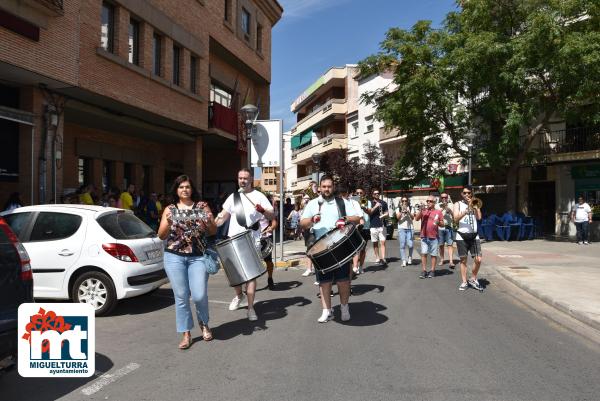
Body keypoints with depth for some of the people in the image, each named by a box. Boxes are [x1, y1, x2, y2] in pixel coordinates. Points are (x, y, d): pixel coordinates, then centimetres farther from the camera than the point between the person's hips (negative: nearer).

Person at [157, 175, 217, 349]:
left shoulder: (202, 206, 6)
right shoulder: (169, 209, 9)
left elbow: (213, 231, 5)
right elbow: (161, 236, 5)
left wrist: (208, 221, -16)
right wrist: (168, 221, -14)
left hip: (198, 257, -1)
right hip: (174, 257, 1)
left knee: (199, 295, -6)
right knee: (181, 296, 3)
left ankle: (204, 323, 24)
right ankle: (186, 333, 17)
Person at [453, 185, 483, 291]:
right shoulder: (458, 204, 4)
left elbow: (479, 217, -4)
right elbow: (456, 219, -10)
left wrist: (473, 206, -6)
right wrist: (467, 210, -18)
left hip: (474, 235, 2)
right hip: (462, 236, -2)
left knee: (478, 259, -5)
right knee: (463, 260, 4)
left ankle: (473, 279, 15)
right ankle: (464, 282, 13)